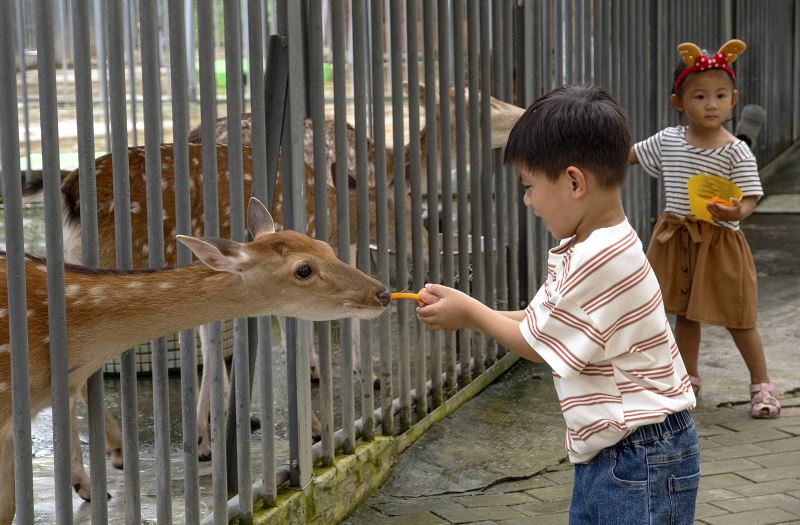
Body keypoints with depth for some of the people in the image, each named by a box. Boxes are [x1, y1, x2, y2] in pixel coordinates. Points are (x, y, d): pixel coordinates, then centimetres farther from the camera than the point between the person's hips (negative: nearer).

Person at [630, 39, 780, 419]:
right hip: (677, 241, 5)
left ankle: (761, 385, 16)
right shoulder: (668, 141, 1)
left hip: (720, 242, -4)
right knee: (685, 313, 16)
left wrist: (735, 212, -36)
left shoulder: (736, 152, -12)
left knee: (736, 319, 2)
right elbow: (631, 154, 17)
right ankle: (689, 378, 31)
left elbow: (749, 198, -15)